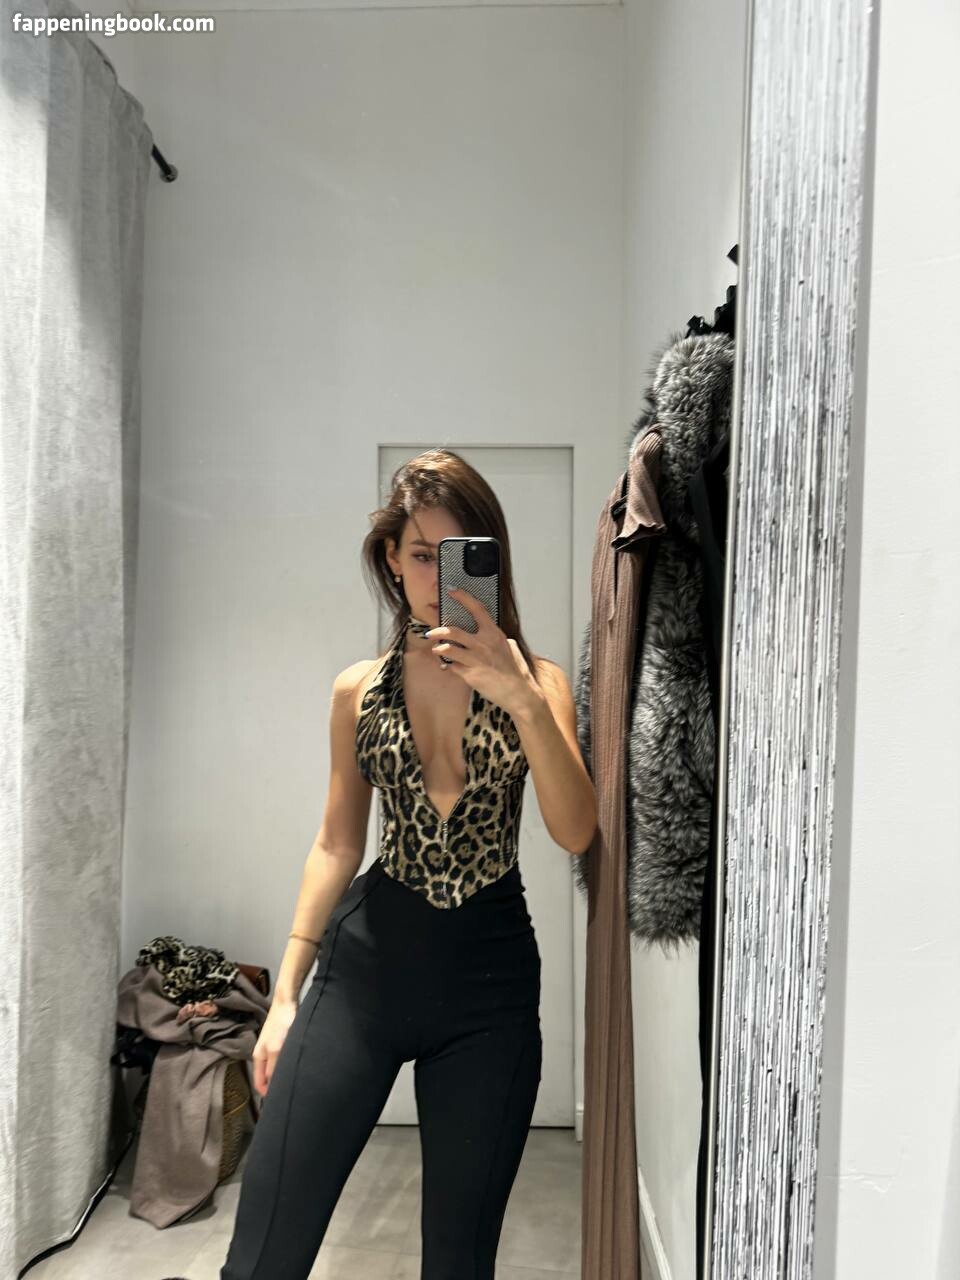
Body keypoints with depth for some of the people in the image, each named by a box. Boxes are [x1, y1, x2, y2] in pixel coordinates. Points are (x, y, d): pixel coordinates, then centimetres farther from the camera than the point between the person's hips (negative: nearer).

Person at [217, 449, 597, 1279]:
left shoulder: (534, 681, -1)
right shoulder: (360, 690, 4)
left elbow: (576, 832, -13)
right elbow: (337, 845, 9)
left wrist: (521, 697, -26)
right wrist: (286, 993, 6)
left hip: (490, 972, 0)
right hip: (368, 960, 1)